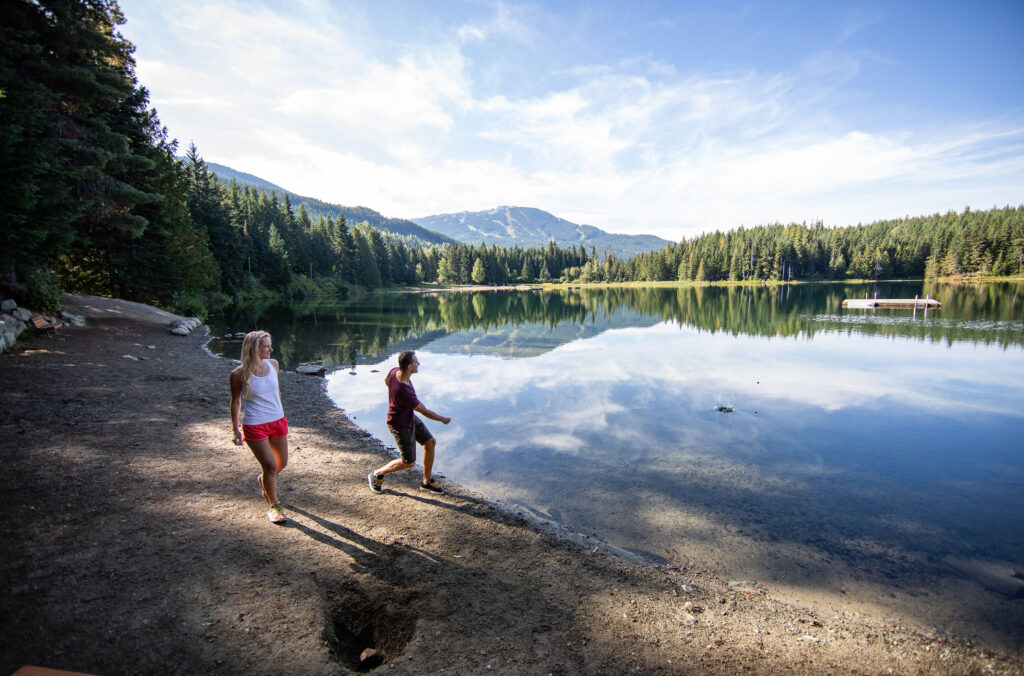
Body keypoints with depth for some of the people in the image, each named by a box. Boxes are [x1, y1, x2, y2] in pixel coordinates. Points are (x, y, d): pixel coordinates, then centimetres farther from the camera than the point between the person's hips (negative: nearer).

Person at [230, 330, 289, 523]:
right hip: (254, 426, -5)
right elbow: (235, 401, -2)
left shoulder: (273, 364, -2)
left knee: (282, 462, 16)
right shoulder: (239, 374, -15)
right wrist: (235, 429, -3)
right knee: (270, 465, -3)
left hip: (278, 421, 5)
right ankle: (274, 505, 18)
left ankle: (263, 480, 50)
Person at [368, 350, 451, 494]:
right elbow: (425, 411, -24)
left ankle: (426, 482, 26)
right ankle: (377, 474, 29)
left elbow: (386, 380, 12)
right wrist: (443, 419, -8)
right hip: (401, 425, -9)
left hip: (410, 417, 9)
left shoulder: (395, 371, -15)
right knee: (409, 462, 7)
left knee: (430, 443, 11)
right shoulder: (404, 393, -39)